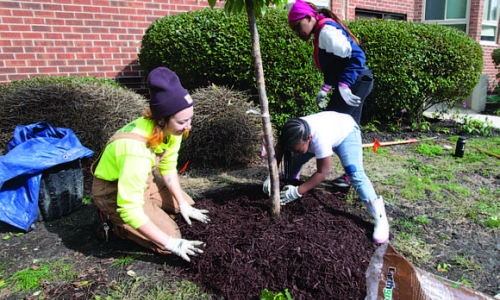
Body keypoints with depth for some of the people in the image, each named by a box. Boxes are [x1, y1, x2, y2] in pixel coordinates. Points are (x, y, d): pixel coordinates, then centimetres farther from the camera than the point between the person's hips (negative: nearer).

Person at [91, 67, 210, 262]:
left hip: (144, 179, 8)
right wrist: (171, 243, -33)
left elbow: (168, 166, -2)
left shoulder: (169, 128, -18)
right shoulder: (137, 151, -40)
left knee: (187, 205, 13)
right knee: (169, 241, -13)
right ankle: (116, 221, 6)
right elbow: (129, 209, -36)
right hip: (113, 191, -7)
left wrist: (183, 204, -5)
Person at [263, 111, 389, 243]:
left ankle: (379, 217, -18)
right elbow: (278, 150, -17)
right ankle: (289, 185, 25)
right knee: (293, 161, -7)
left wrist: (297, 192, -37)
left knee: (354, 173, -26)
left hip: (346, 131, -5)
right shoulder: (293, 133, -31)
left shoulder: (320, 139, -47)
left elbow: (322, 172, -38)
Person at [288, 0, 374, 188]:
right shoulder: (321, 32, 14)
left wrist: (344, 86, -28)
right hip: (357, 84, 10)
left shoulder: (327, 30, -16)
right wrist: (325, 89, 6)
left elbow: (357, 56, -23)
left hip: (355, 83, -10)